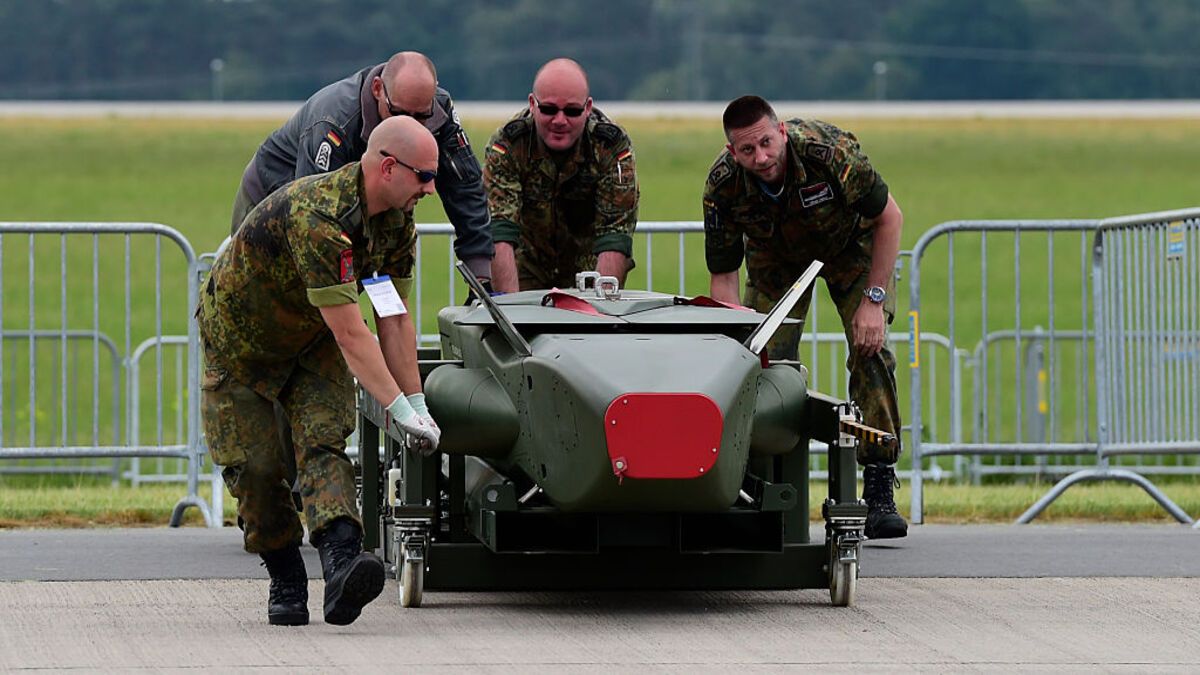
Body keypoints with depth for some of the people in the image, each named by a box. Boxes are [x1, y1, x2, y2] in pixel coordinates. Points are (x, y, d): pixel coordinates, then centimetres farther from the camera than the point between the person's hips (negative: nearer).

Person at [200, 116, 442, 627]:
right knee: (255, 468, -8)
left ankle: (341, 562, -38)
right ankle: (286, 582, 10)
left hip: (311, 345, 5)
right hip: (239, 341, -5)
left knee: (323, 442, -19)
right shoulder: (318, 216, -39)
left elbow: (395, 321, -4)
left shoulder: (397, 221, -12)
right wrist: (397, 406, -35)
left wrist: (416, 402, -7)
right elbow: (349, 332, -37)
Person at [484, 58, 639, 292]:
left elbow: (614, 236, -24)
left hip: (590, 268, 0)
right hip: (527, 270, 0)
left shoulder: (613, 147, -21)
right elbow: (499, 232, -30)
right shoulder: (505, 146, -22)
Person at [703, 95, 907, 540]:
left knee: (870, 350, -17)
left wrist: (874, 299, -25)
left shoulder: (828, 150, -38)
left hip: (850, 245, -2)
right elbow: (723, 276, -19)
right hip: (777, 255, 2)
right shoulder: (722, 187, -30)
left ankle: (879, 493, -13)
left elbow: (889, 218, -23)